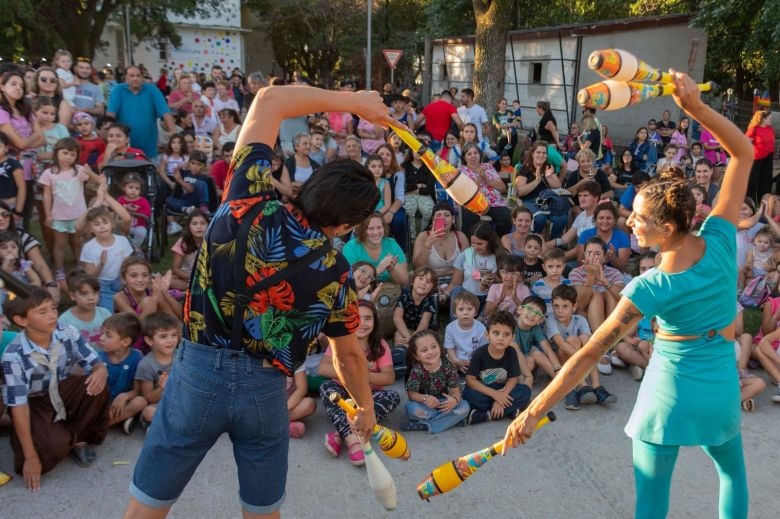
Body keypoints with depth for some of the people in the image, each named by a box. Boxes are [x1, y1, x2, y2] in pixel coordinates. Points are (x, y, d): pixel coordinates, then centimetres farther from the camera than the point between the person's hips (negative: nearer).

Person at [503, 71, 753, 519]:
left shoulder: (649, 290, -24)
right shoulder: (719, 242, -16)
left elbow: (589, 355, -25)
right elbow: (744, 152, -8)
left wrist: (533, 413, -21)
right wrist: (697, 108, -18)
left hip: (670, 386, -4)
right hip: (722, 386, 4)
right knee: (733, 471, 32)